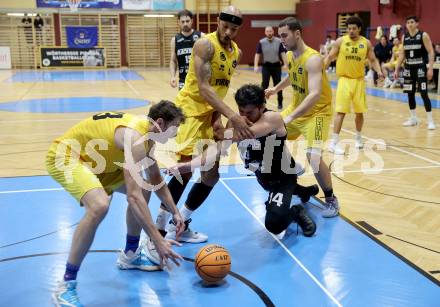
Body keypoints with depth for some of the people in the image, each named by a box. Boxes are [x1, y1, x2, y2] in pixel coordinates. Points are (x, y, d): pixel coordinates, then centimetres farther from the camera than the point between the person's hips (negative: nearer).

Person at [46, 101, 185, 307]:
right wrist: (158, 241, -34)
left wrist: (175, 212, 11)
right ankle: (66, 285, -21)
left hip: (93, 159, 10)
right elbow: (133, 197, -36)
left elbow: (156, 179, 16)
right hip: (65, 156, -10)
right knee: (99, 206, -34)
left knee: (144, 189, 11)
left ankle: (130, 255, 27)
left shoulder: (146, 134, 1)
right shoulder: (135, 137, -29)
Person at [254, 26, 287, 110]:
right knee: (264, 85, -3)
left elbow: (282, 53, -3)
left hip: (276, 66, 1)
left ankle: (280, 103, 20)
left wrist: (285, 64, -11)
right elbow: (257, 54, -4)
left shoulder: (278, 41, -4)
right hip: (266, 66, 0)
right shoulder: (261, 42, -4)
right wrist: (255, 66, -13)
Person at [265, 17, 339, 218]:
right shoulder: (290, 56, 0)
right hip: (297, 107, 9)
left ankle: (331, 200, -1)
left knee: (313, 157, -22)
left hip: (317, 111, -9)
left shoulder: (312, 59, -28)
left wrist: (290, 117, -46)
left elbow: (315, 94, -40)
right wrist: (275, 89, 16)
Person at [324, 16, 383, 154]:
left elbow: (373, 60, 9)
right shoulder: (340, 41, -3)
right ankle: (333, 143, -9)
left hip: (359, 80, 3)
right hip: (344, 79, -3)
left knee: (359, 111, 12)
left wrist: (379, 71, -9)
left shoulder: (366, 43, 3)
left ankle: (358, 137, 35)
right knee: (341, 111, -11)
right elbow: (330, 57, 0)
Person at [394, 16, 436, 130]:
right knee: (410, 93, 9)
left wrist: (430, 69, -17)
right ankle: (413, 118, 22)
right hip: (409, 68, 5)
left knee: (424, 93, -10)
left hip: (421, 67, -5)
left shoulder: (423, 35, -7)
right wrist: (397, 69, 9)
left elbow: (431, 52, -9)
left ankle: (430, 121, -4)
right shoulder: (404, 37, 8)